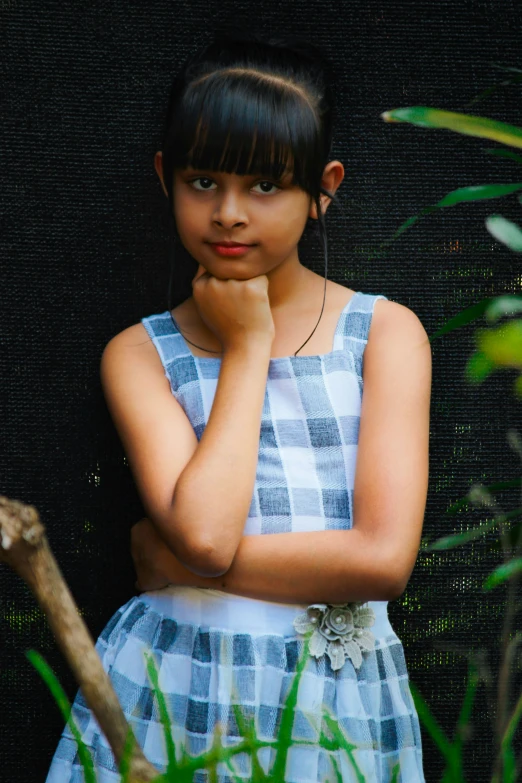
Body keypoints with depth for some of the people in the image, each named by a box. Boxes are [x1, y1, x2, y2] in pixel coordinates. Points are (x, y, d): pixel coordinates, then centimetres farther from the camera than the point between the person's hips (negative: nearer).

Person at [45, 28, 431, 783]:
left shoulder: (385, 333, -4)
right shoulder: (139, 353, -3)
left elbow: (384, 558, -14)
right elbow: (204, 531, -19)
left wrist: (176, 562, -12)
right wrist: (245, 348, -10)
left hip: (338, 701, 0)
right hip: (174, 692, 0)